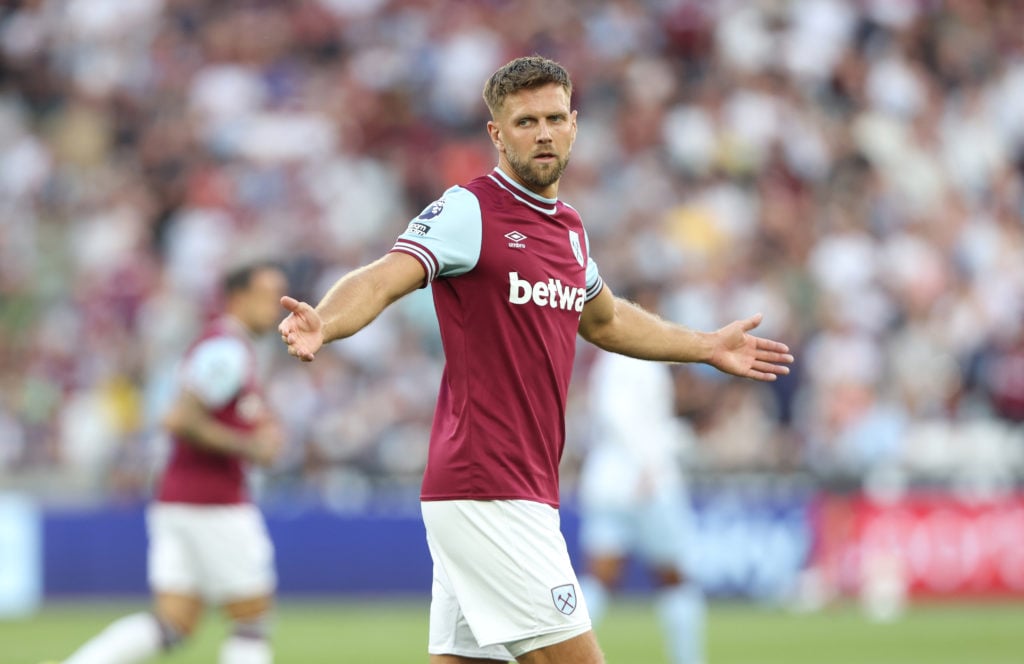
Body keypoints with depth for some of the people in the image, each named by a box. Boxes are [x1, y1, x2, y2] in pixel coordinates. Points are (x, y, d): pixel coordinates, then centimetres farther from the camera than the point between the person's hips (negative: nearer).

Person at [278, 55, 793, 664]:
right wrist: (323, 324, -42)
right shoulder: (470, 211, -8)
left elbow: (604, 319, 36)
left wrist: (709, 347, 42)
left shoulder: (568, 228, 17)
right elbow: (382, 280, -22)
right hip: (488, 493, -8)